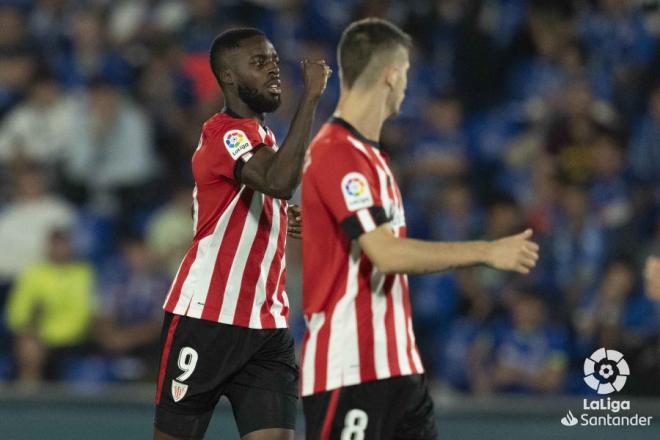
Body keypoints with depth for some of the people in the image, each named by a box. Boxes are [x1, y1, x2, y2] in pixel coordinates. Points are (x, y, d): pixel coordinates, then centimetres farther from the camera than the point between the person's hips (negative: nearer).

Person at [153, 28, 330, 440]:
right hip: (206, 321, -8)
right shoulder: (225, 132, -15)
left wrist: (283, 219, 12)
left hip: (267, 328, 8)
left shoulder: (262, 137, 15)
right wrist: (311, 96, -31)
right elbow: (280, 182, -34)